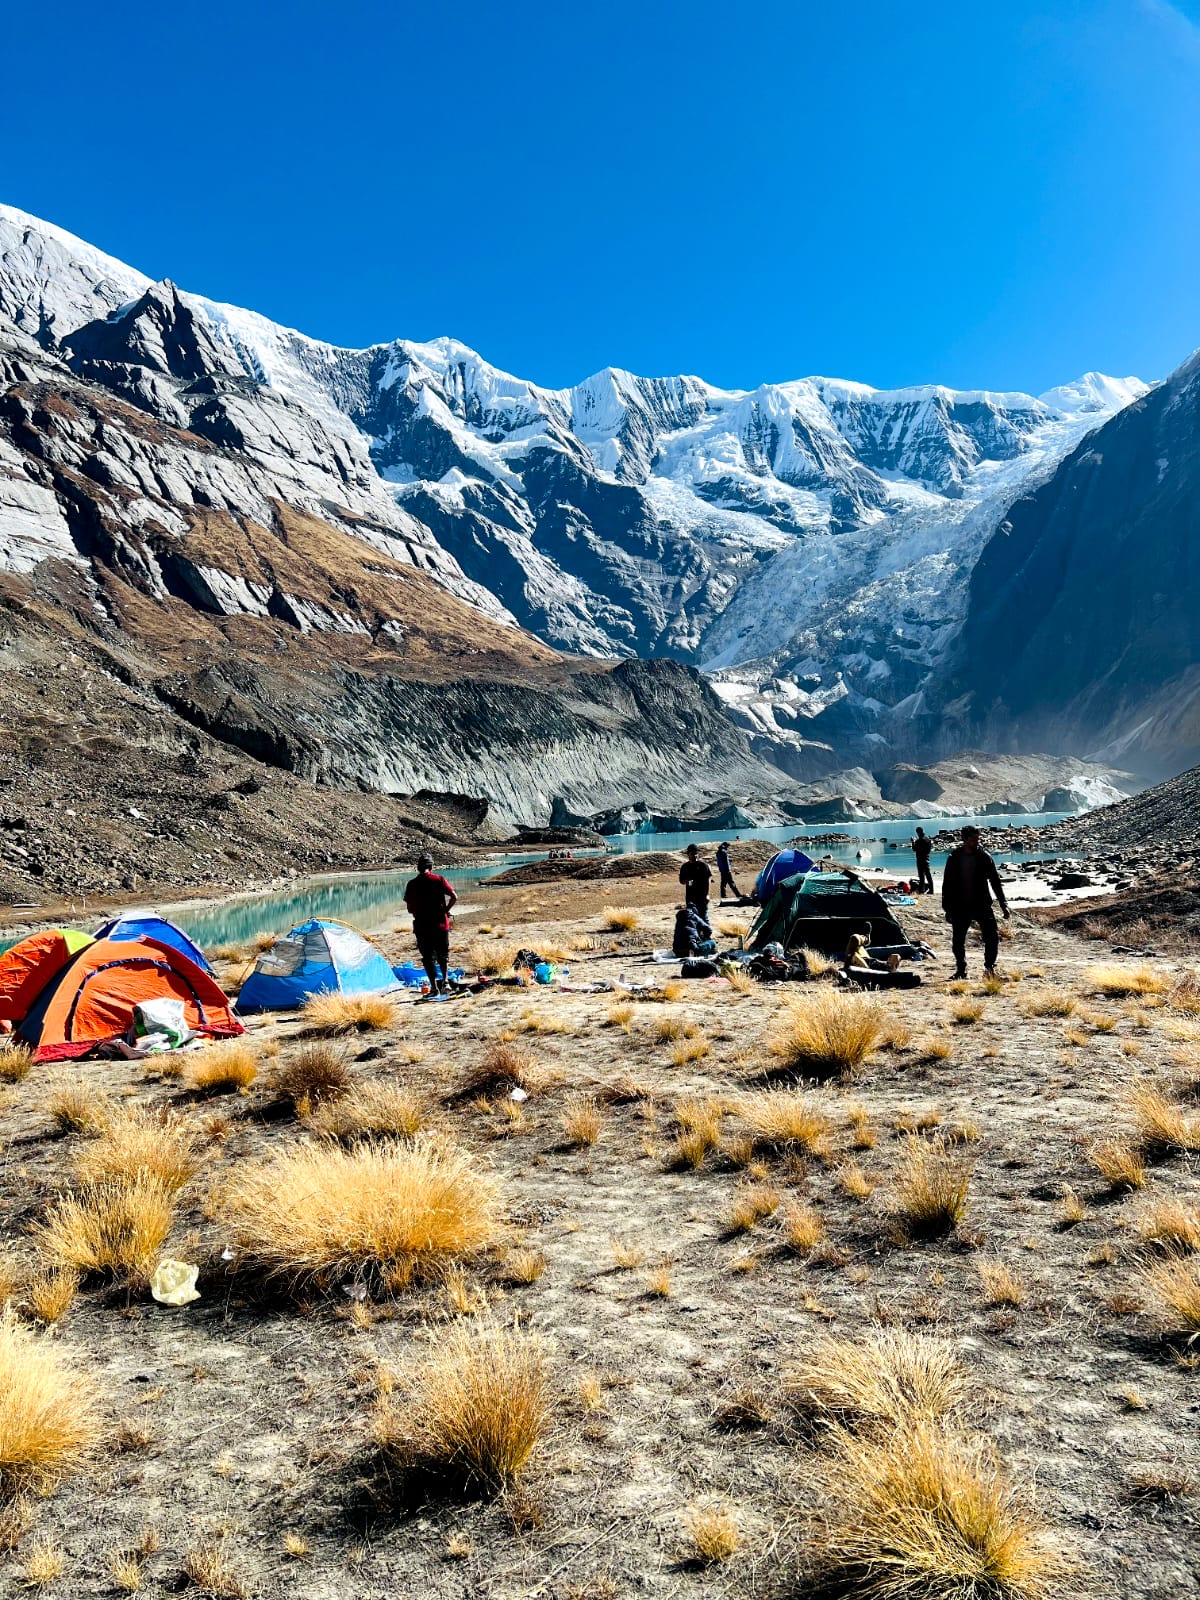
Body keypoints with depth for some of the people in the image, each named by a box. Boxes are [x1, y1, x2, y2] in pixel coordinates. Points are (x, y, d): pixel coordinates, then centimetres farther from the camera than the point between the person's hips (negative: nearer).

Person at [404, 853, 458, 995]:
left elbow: (409, 907, 0)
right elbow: (454, 897, -9)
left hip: (422, 925, -1)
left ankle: (434, 987, 3)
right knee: (443, 955, 16)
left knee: (428, 957, 8)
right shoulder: (439, 880, -2)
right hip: (441, 924, 1)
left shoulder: (412, 884, -2)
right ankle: (445, 981, 0)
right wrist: (446, 910, 6)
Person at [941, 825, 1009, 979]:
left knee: (992, 936, -9)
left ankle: (989, 966, 9)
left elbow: (995, 881, 5)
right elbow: (947, 884, 4)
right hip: (960, 907, 0)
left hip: (982, 904, 0)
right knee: (958, 940, 5)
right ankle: (961, 970, 21)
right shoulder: (954, 858, -1)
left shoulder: (984, 857, -1)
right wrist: (947, 909, 3)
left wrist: (1003, 904, 1)